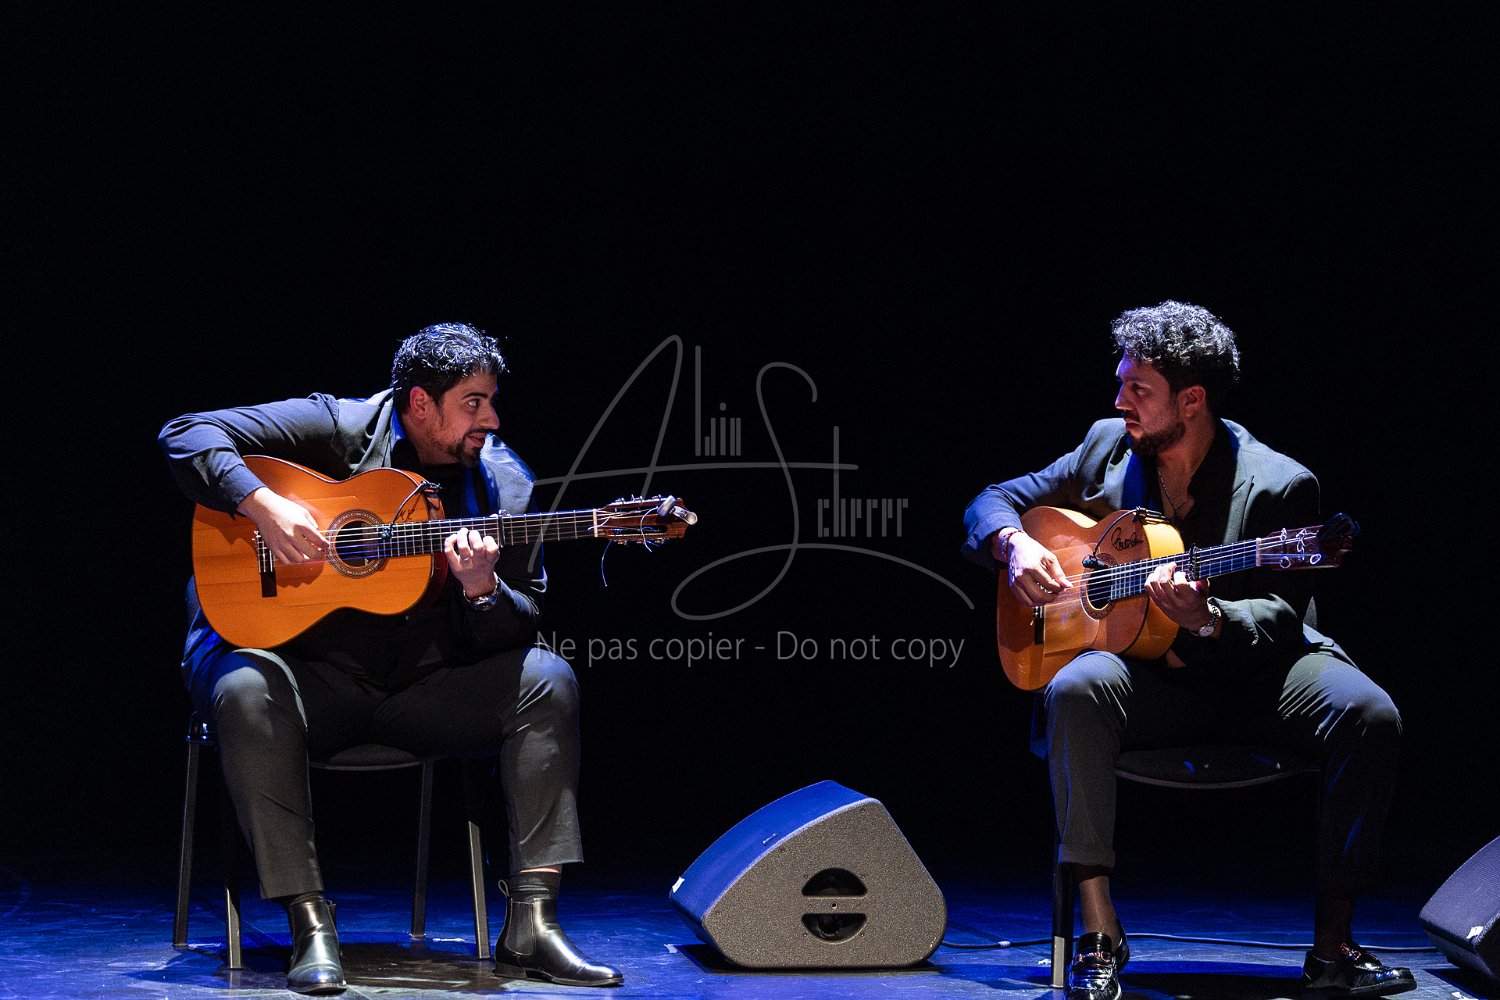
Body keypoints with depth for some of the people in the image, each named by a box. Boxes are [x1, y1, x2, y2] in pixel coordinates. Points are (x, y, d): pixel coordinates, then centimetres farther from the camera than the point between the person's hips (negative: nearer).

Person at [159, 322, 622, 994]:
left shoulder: (501, 480, 3)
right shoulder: (337, 428, -6)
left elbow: (519, 628, 2)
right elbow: (186, 434, -9)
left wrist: (483, 590, -21)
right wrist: (263, 506, -25)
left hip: (425, 683, 4)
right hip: (310, 669, -3)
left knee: (547, 681, -19)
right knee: (246, 693, -35)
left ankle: (529, 929, -21)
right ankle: (311, 929, -30)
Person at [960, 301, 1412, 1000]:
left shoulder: (1277, 485, -10)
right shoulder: (1106, 448, 4)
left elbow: (1281, 615, -12)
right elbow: (992, 502, 14)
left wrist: (1208, 621, -34)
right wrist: (1015, 545, -10)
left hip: (1254, 674, -1)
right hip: (1149, 677, 2)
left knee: (1367, 714, -30)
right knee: (1075, 690, -33)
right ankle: (1099, 935, -31)